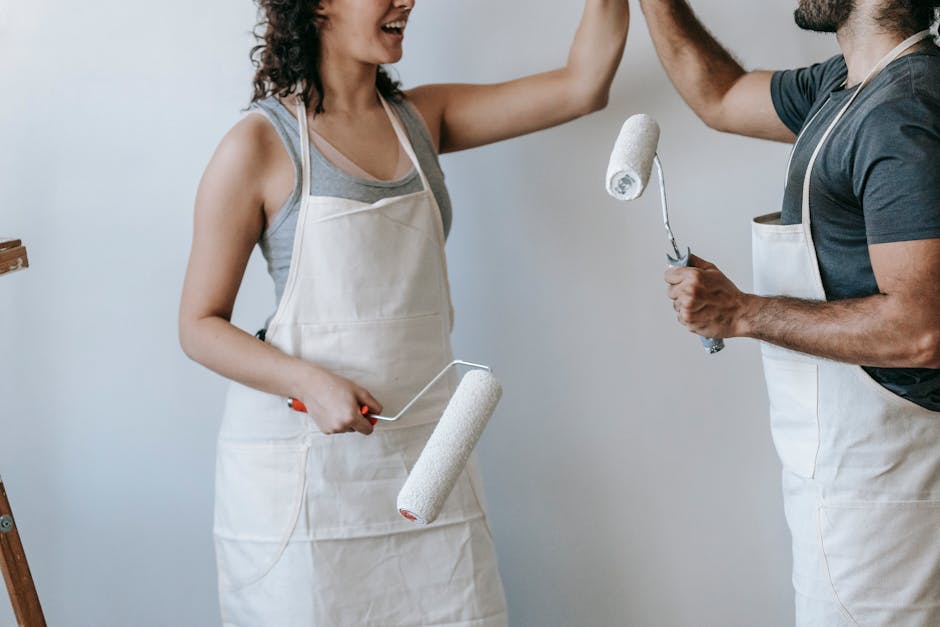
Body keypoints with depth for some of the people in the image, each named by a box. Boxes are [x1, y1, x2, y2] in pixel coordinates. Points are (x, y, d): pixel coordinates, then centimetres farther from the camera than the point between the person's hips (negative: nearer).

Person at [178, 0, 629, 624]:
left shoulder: (422, 118, 9)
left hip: (422, 447, 5)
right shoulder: (260, 145, -6)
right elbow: (200, 326, -6)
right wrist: (310, 383, -20)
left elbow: (584, 85, 6)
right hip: (301, 459, -4)